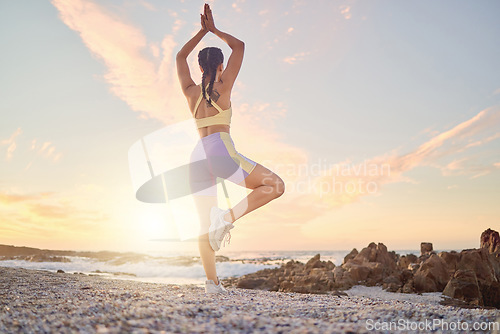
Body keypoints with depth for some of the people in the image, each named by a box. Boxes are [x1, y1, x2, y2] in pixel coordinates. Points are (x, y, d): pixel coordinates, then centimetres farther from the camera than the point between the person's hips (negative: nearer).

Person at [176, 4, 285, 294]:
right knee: (275, 185, -2)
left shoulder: (191, 92, 17)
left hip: (198, 156, 6)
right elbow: (239, 46, 16)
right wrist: (214, 30, 26)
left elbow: (180, 56, 33)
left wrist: (203, 31, 35)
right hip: (220, 149, -6)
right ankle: (229, 216, -19)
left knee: (205, 225, 8)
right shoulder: (223, 86, 6)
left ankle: (212, 282, 5)